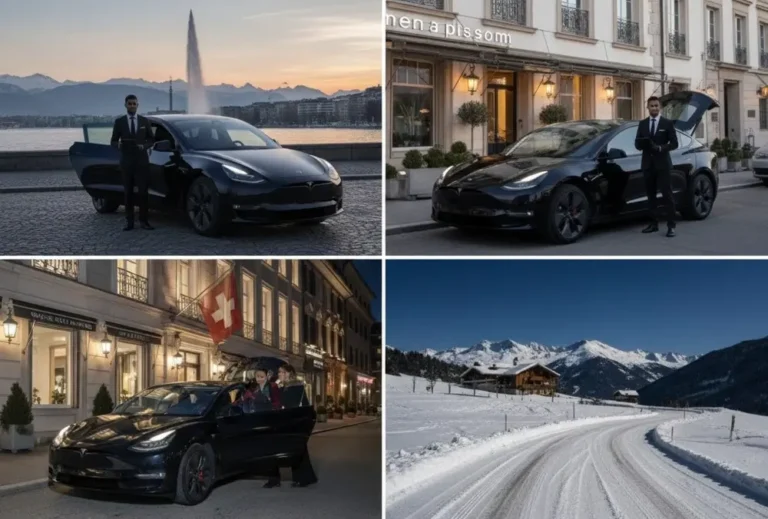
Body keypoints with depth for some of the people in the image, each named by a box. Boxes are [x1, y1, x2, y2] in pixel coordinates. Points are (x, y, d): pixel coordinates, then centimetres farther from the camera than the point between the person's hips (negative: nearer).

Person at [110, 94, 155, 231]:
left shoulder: (145, 121, 7)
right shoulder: (119, 122, 4)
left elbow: (151, 139, 10)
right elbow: (113, 141, 5)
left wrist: (145, 146, -11)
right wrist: (118, 145, -18)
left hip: (142, 161, 0)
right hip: (126, 161, 0)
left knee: (143, 191, -3)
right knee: (128, 192, 3)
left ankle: (144, 220, 2)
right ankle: (129, 221, 6)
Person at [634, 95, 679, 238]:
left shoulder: (668, 123, 2)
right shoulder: (642, 124, 12)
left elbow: (674, 143, -3)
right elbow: (637, 143, 9)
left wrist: (660, 148, -19)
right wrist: (643, 145, -15)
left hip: (663, 164, -4)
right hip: (648, 164, 4)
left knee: (667, 195, -6)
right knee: (650, 195, 7)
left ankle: (671, 226, -7)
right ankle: (653, 223, 14)